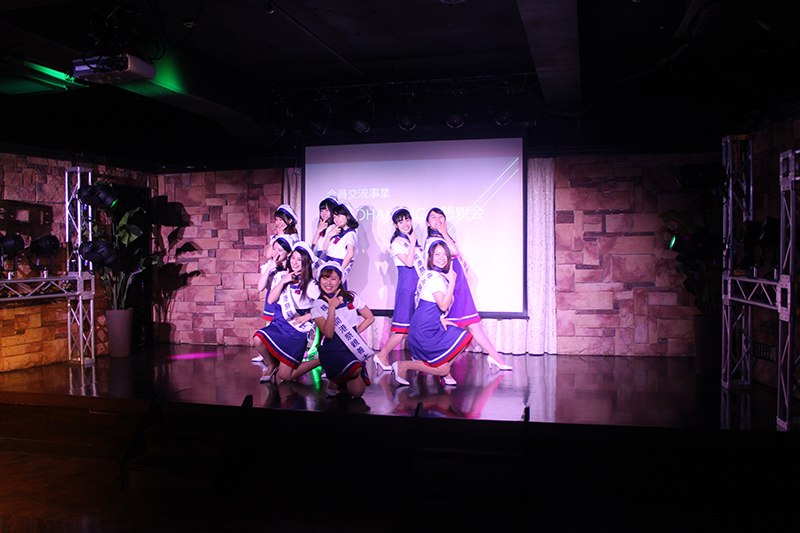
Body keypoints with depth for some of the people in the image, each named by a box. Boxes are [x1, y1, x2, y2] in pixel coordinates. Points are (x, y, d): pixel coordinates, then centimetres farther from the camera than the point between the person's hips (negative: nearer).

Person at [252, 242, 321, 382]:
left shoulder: (311, 286, -5)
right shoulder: (281, 276, 5)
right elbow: (270, 300, -2)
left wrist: (307, 316, -17)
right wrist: (283, 281, -11)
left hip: (298, 330, -4)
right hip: (279, 323, 4)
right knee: (258, 340, -29)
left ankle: (320, 361, 15)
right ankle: (272, 364, 4)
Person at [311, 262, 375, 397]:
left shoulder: (351, 298, 6)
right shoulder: (317, 306, -1)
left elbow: (370, 318, 15)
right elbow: (329, 334, -13)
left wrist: (354, 333, 3)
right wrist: (331, 307, -17)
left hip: (353, 348, 3)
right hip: (332, 350, -3)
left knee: (358, 391, -12)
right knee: (356, 369, -34)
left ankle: (337, 380, 20)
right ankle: (335, 377, 1)